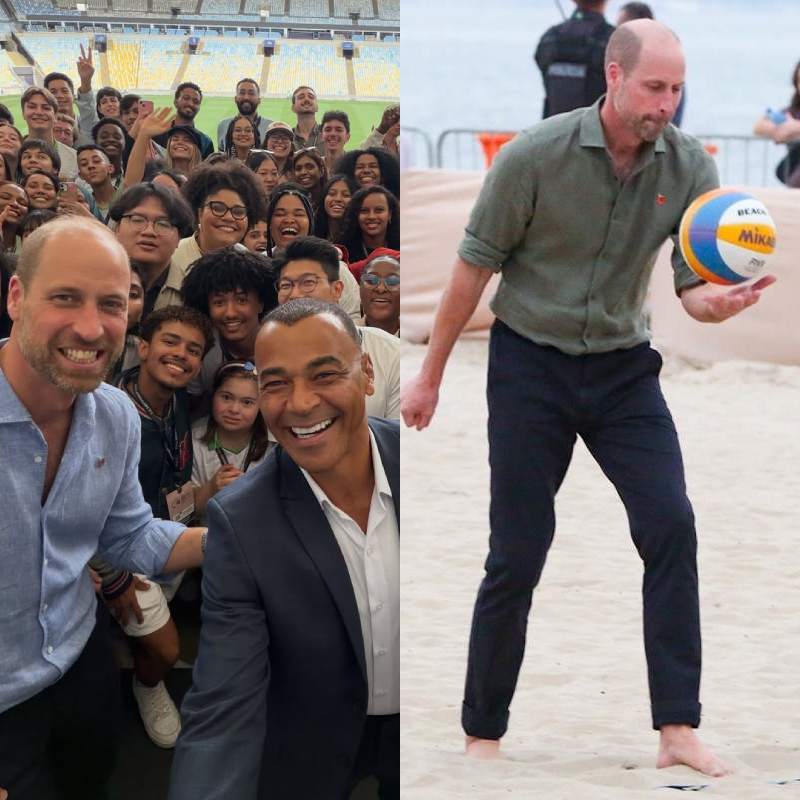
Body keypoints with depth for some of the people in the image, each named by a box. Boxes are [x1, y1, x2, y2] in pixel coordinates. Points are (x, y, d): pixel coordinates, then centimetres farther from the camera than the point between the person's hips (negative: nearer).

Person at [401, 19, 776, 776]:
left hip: (623, 368, 3)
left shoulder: (689, 167, -9)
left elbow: (692, 287, -7)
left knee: (670, 524, -15)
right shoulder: (535, 155, -19)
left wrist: (720, 303, -33)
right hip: (530, 364, -3)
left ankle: (677, 729, -13)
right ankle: (483, 734, 14)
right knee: (518, 552, -2)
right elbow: (475, 266, -8)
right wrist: (430, 375, -1)